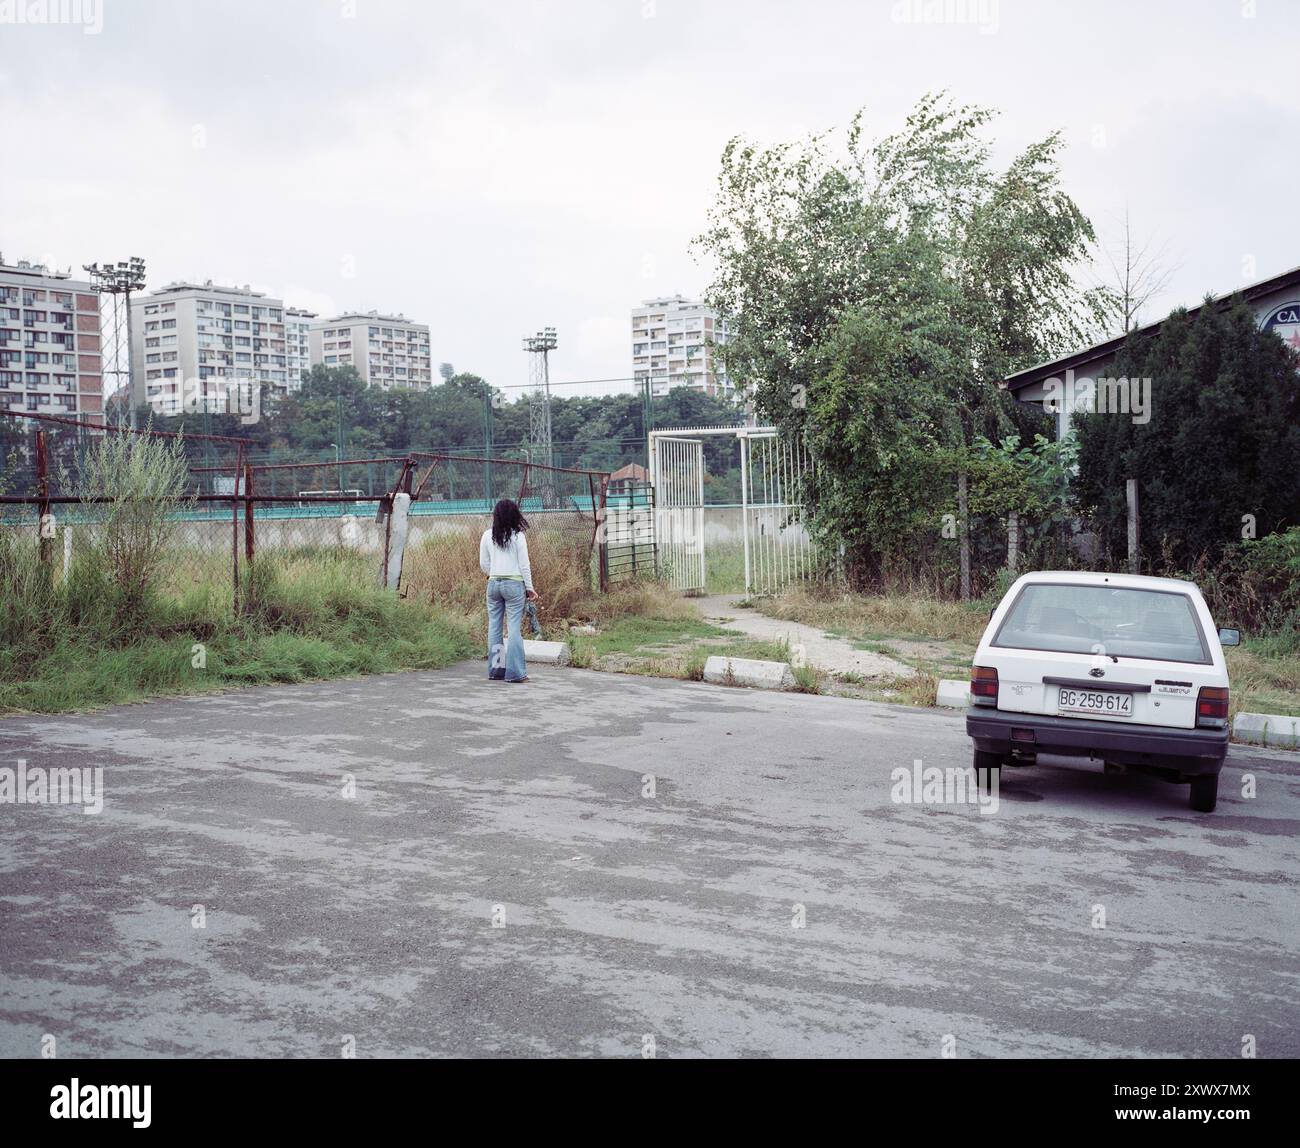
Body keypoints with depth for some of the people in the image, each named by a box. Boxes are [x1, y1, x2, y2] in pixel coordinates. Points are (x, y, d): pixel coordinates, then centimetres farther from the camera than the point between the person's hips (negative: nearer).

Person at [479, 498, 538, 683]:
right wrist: (529, 588, 4)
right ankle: (514, 672, -4)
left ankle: (495, 669, 11)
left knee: (494, 626, 9)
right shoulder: (517, 536, -6)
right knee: (514, 627, -3)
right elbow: (524, 565, -5)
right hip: (514, 584, -4)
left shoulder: (487, 536, 4)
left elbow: (483, 564, 8)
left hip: (493, 583, 4)